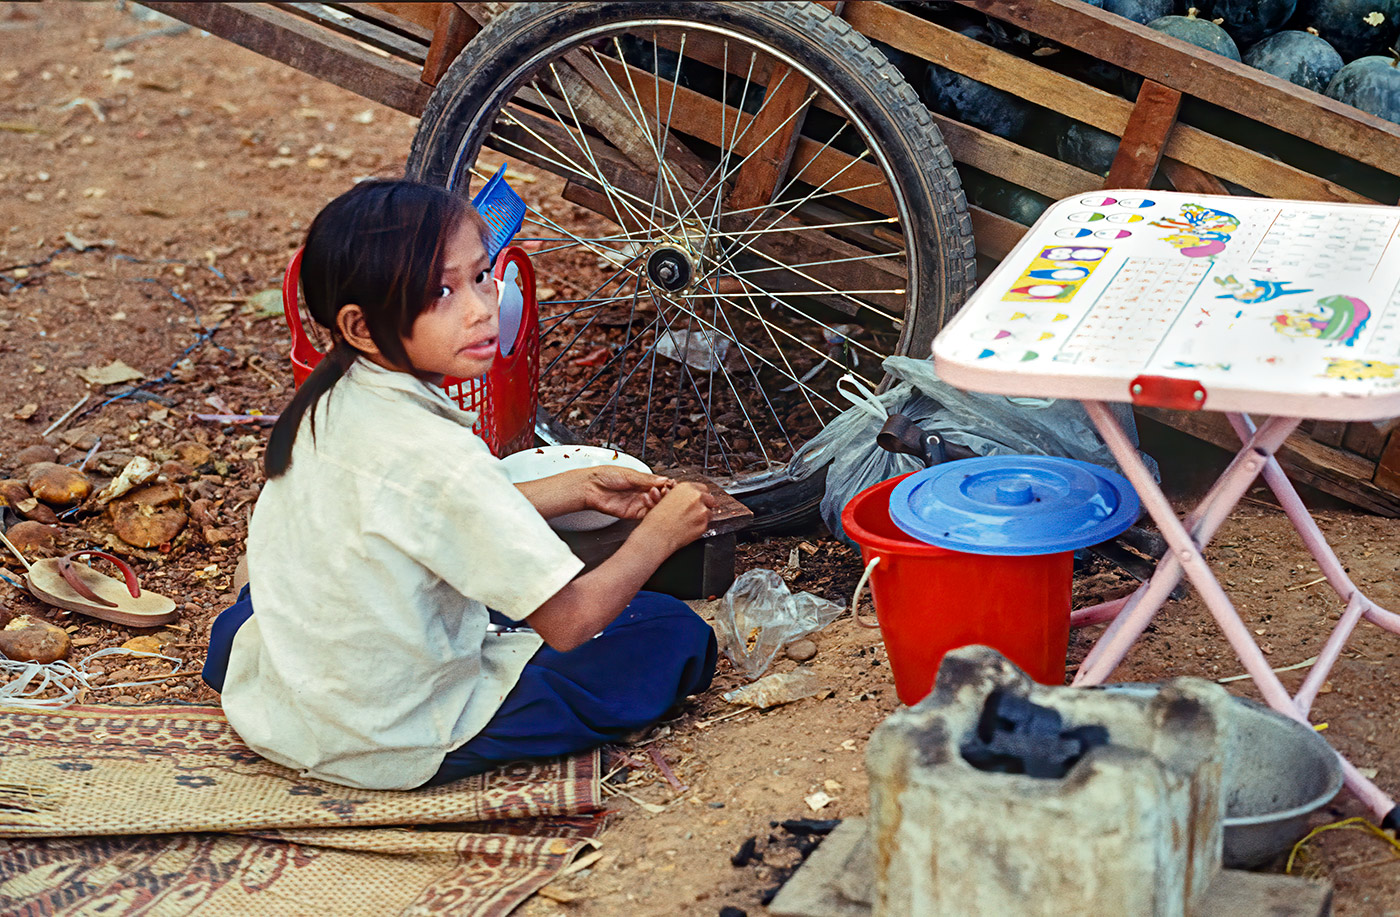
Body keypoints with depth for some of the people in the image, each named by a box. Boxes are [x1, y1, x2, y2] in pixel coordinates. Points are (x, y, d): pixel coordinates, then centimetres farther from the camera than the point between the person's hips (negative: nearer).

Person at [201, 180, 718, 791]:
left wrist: (578, 489, 10)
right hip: (391, 749, -8)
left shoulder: (326, 402, -5)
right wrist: (660, 533, -9)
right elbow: (570, 620, -25)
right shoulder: (435, 456, -30)